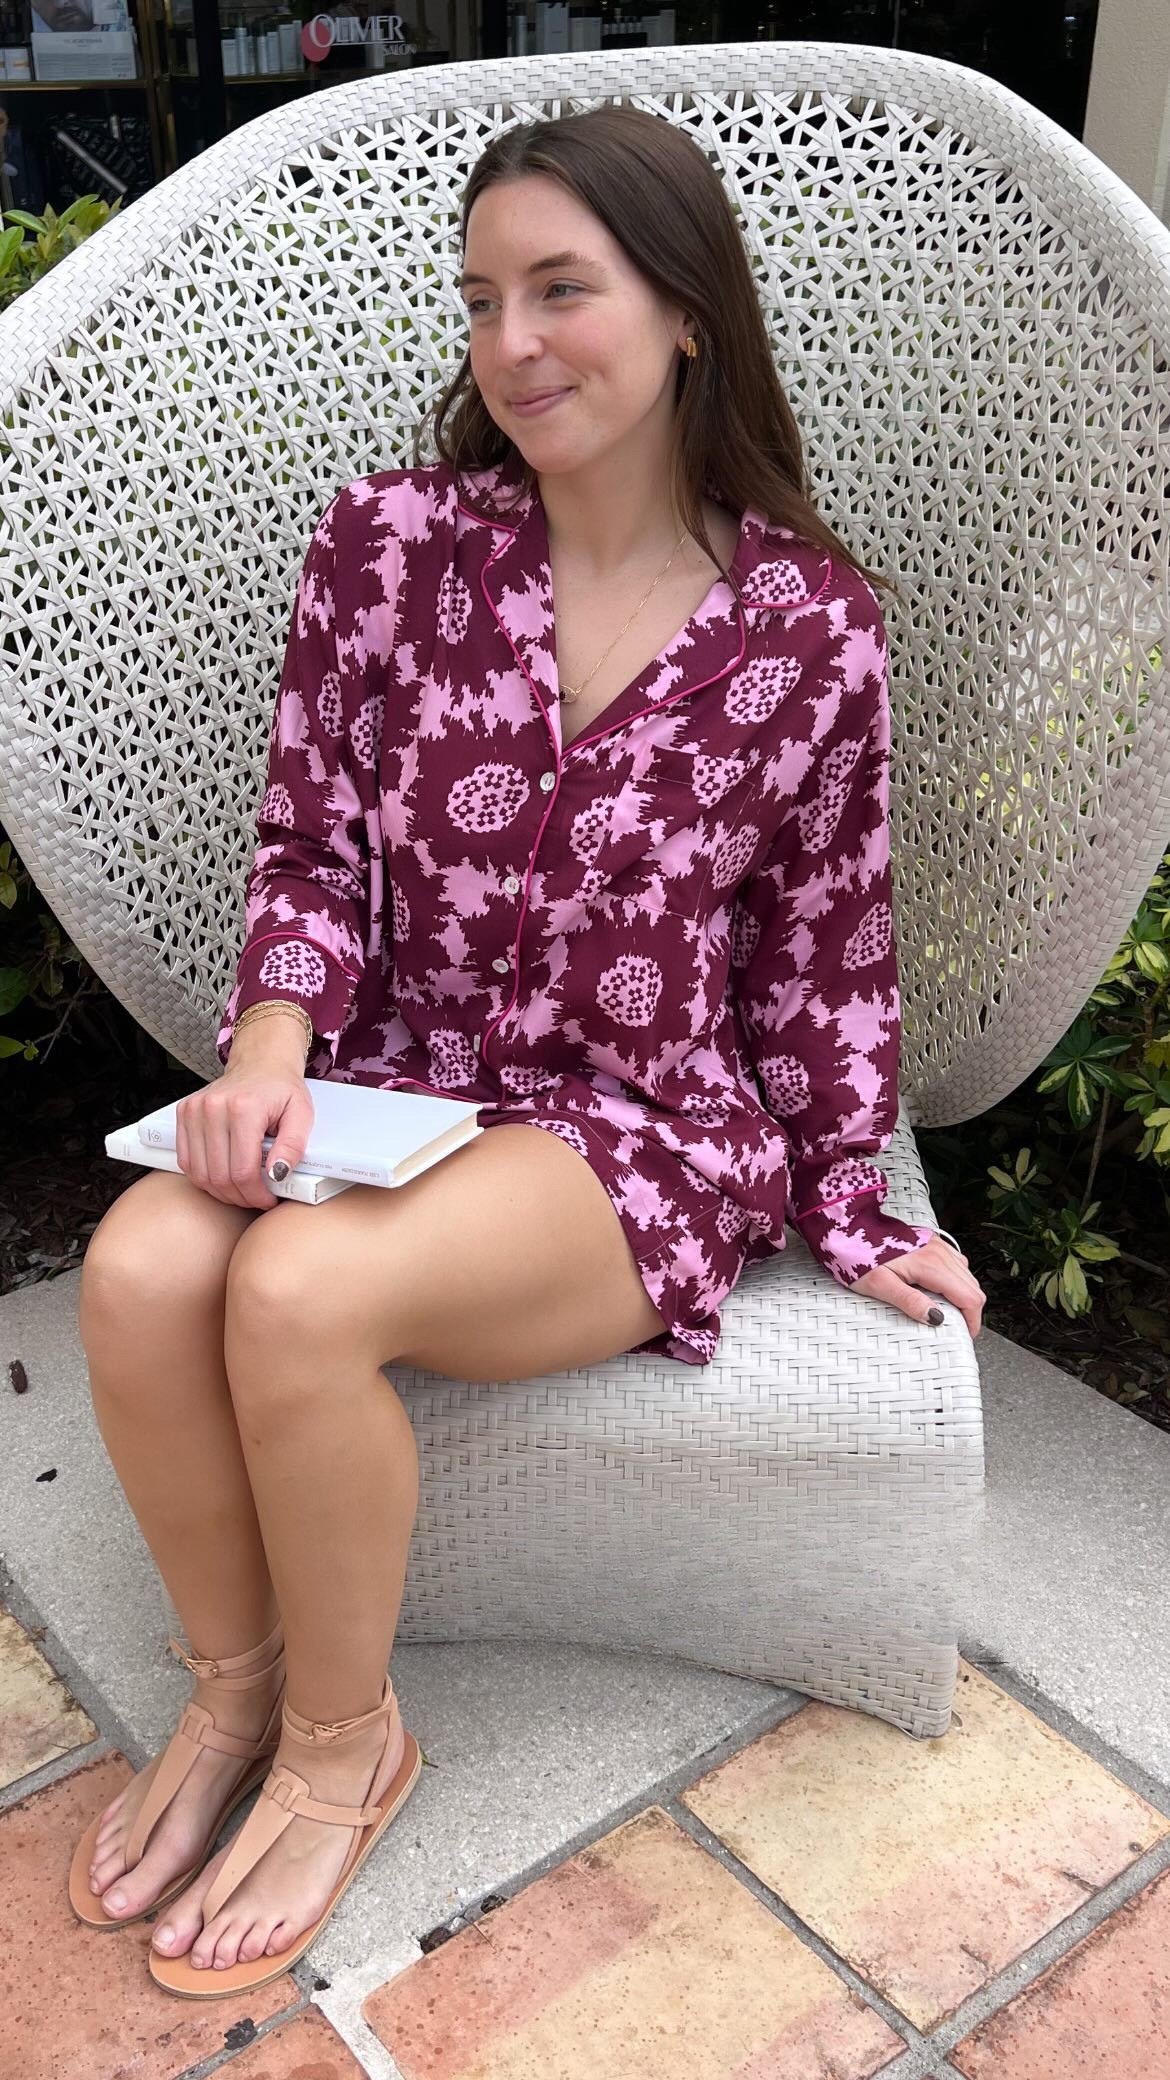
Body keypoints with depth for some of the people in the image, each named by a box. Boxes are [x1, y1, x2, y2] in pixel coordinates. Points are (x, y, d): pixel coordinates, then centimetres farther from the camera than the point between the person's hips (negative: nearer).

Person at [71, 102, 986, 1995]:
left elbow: (825, 955, 3)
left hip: (655, 1129, -3)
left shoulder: (813, 629, -6)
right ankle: (236, 1683, 5)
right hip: (399, 1075, 4)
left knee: (300, 1293, -30)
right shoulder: (390, 544, -1)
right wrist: (272, 1052, -14)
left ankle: (344, 1742, 1)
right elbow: (311, 846, 3)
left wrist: (851, 1211, 8)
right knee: (140, 1270, -26)